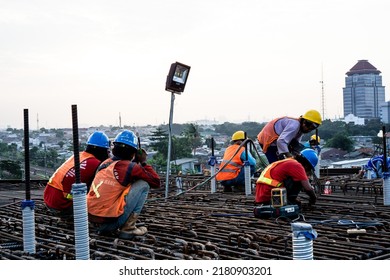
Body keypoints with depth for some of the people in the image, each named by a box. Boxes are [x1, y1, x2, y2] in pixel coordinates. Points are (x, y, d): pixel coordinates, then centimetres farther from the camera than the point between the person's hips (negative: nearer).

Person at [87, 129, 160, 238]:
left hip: (92, 220, 7)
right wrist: (143, 162, 12)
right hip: (109, 221, -7)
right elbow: (156, 182, 3)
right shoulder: (131, 167, -9)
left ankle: (105, 229, 17)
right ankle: (128, 228, 0)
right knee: (143, 185, 3)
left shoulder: (105, 163, 12)